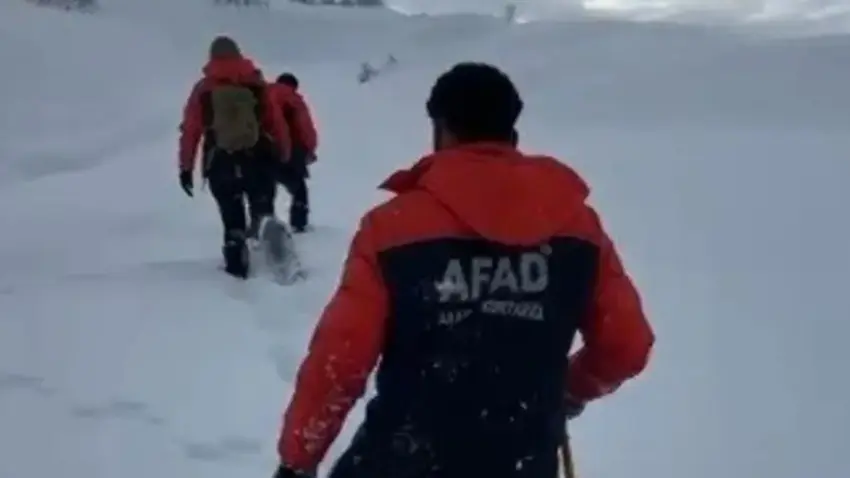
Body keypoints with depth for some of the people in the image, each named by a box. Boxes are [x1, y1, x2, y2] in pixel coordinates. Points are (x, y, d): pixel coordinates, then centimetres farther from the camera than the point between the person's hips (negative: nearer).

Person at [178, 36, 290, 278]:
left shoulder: (203, 88, 5)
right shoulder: (256, 83, 6)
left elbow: (190, 129, 1)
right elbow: (276, 122, 2)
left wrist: (186, 167, 5)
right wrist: (283, 155, 10)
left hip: (221, 163, 0)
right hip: (258, 159, 0)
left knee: (232, 219, 10)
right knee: (263, 213, 11)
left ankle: (237, 266, 7)